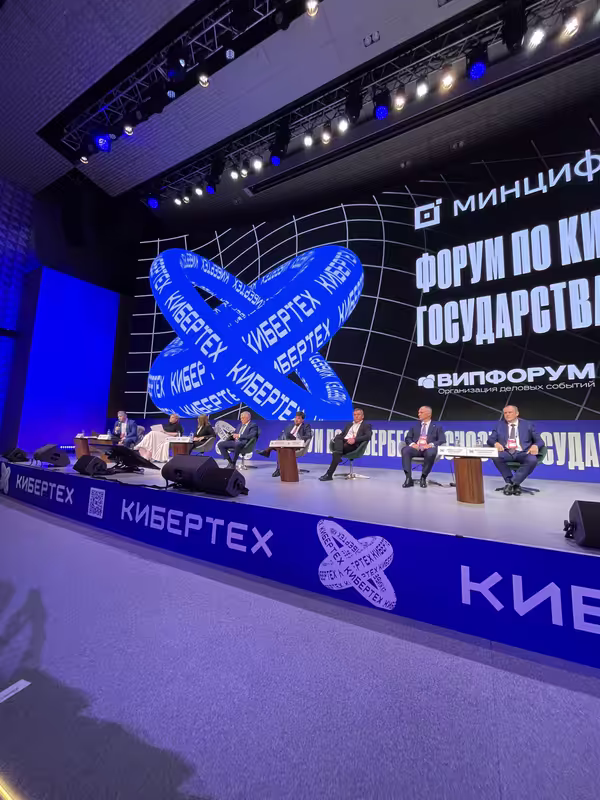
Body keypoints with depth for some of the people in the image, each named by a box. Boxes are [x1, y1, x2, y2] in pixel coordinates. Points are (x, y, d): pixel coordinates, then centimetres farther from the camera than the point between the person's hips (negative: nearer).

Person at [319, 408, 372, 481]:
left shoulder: (366, 425, 13)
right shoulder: (349, 425, 31)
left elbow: (368, 436, -6)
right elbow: (341, 434, 24)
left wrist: (355, 439, -21)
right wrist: (337, 437, -2)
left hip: (354, 444, -5)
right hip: (343, 442, 5)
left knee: (337, 452, -32)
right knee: (337, 439, -31)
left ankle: (329, 474, -31)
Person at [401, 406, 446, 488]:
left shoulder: (437, 427, 15)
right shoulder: (415, 426, 23)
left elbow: (442, 440, 2)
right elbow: (407, 438, 14)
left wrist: (431, 445, -18)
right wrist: (412, 444, -11)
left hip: (428, 449, -2)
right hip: (416, 448, 2)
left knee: (431, 453, -39)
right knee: (405, 450, -31)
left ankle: (423, 478, -20)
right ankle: (409, 478, -30)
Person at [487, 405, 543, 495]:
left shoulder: (528, 425, 12)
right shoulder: (500, 425, 14)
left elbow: (539, 440, 8)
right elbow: (490, 440, 7)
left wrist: (535, 445, -17)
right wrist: (496, 443, -17)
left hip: (523, 453, 0)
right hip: (506, 452, 1)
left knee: (533, 460, -34)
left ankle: (513, 483, -17)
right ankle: (509, 481, -12)